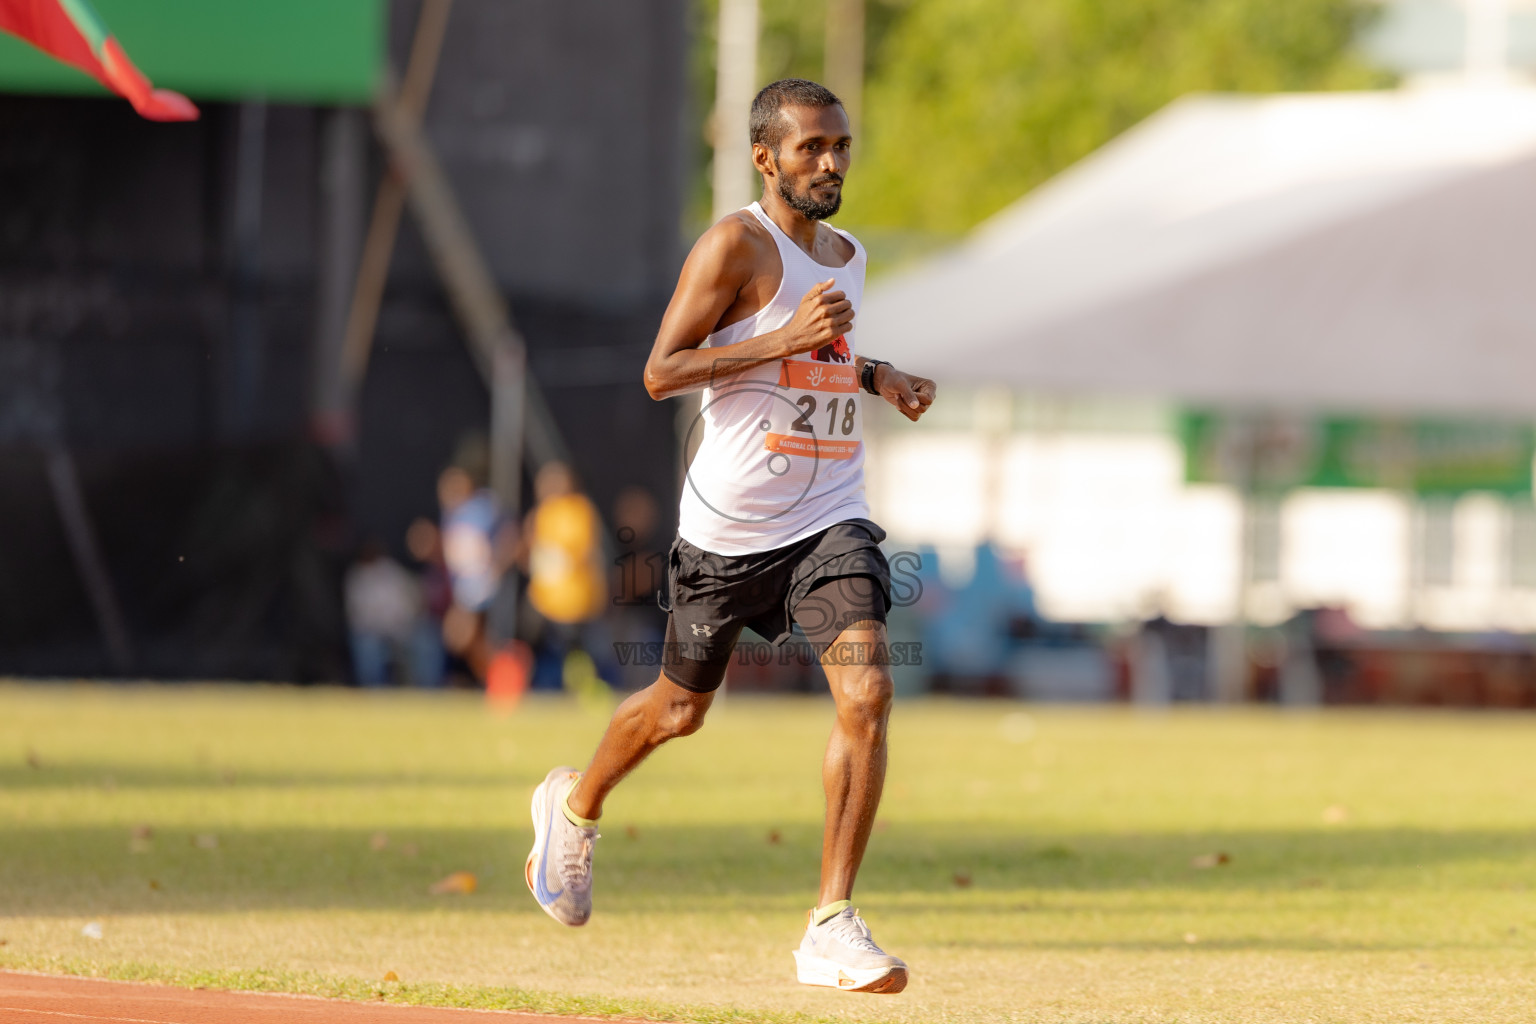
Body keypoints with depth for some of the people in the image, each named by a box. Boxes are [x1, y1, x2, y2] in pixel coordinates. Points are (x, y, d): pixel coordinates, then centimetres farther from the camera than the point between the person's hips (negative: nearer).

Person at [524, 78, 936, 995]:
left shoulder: (847, 256, 13)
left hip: (830, 518, 4)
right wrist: (785, 340, -25)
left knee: (867, 693, -18)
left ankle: (832, 927, -15)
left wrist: (873, 376, 12)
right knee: (681, 707, 14)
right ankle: (575, 806, 47)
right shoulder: (736, 246, -11)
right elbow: (661, 373, -17)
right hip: (729, 528, -4)